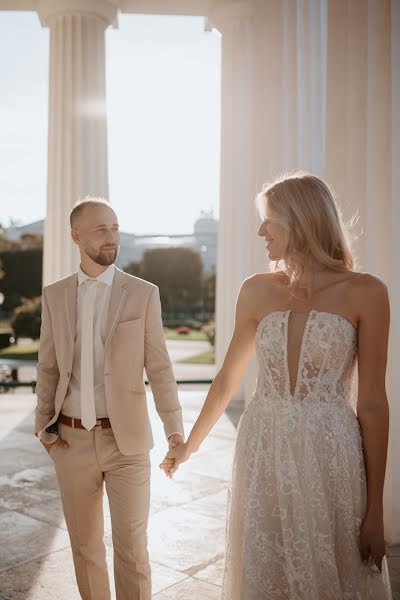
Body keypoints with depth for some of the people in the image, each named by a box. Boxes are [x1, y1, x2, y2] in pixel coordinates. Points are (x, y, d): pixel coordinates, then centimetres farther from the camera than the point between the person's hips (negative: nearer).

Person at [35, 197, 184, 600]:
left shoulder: (144, 294, -4)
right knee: (85, 544, 16)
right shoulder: (54, 295, 3)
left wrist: (175, 429, -11)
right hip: (71, 441, 3)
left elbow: (159, 367, -4)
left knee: (131, 547, 4)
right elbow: (48, 367, 8)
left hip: (126, 439, -2)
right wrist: (44, 426, -1)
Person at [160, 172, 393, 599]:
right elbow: (226, 381, 12)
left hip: (330, 457, -3)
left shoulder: (364, 293, -8)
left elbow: (373, 404, -6)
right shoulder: (257, 291, 2)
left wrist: (375, 508, -5)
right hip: (263, 455, 3)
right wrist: (188, 446, 19)